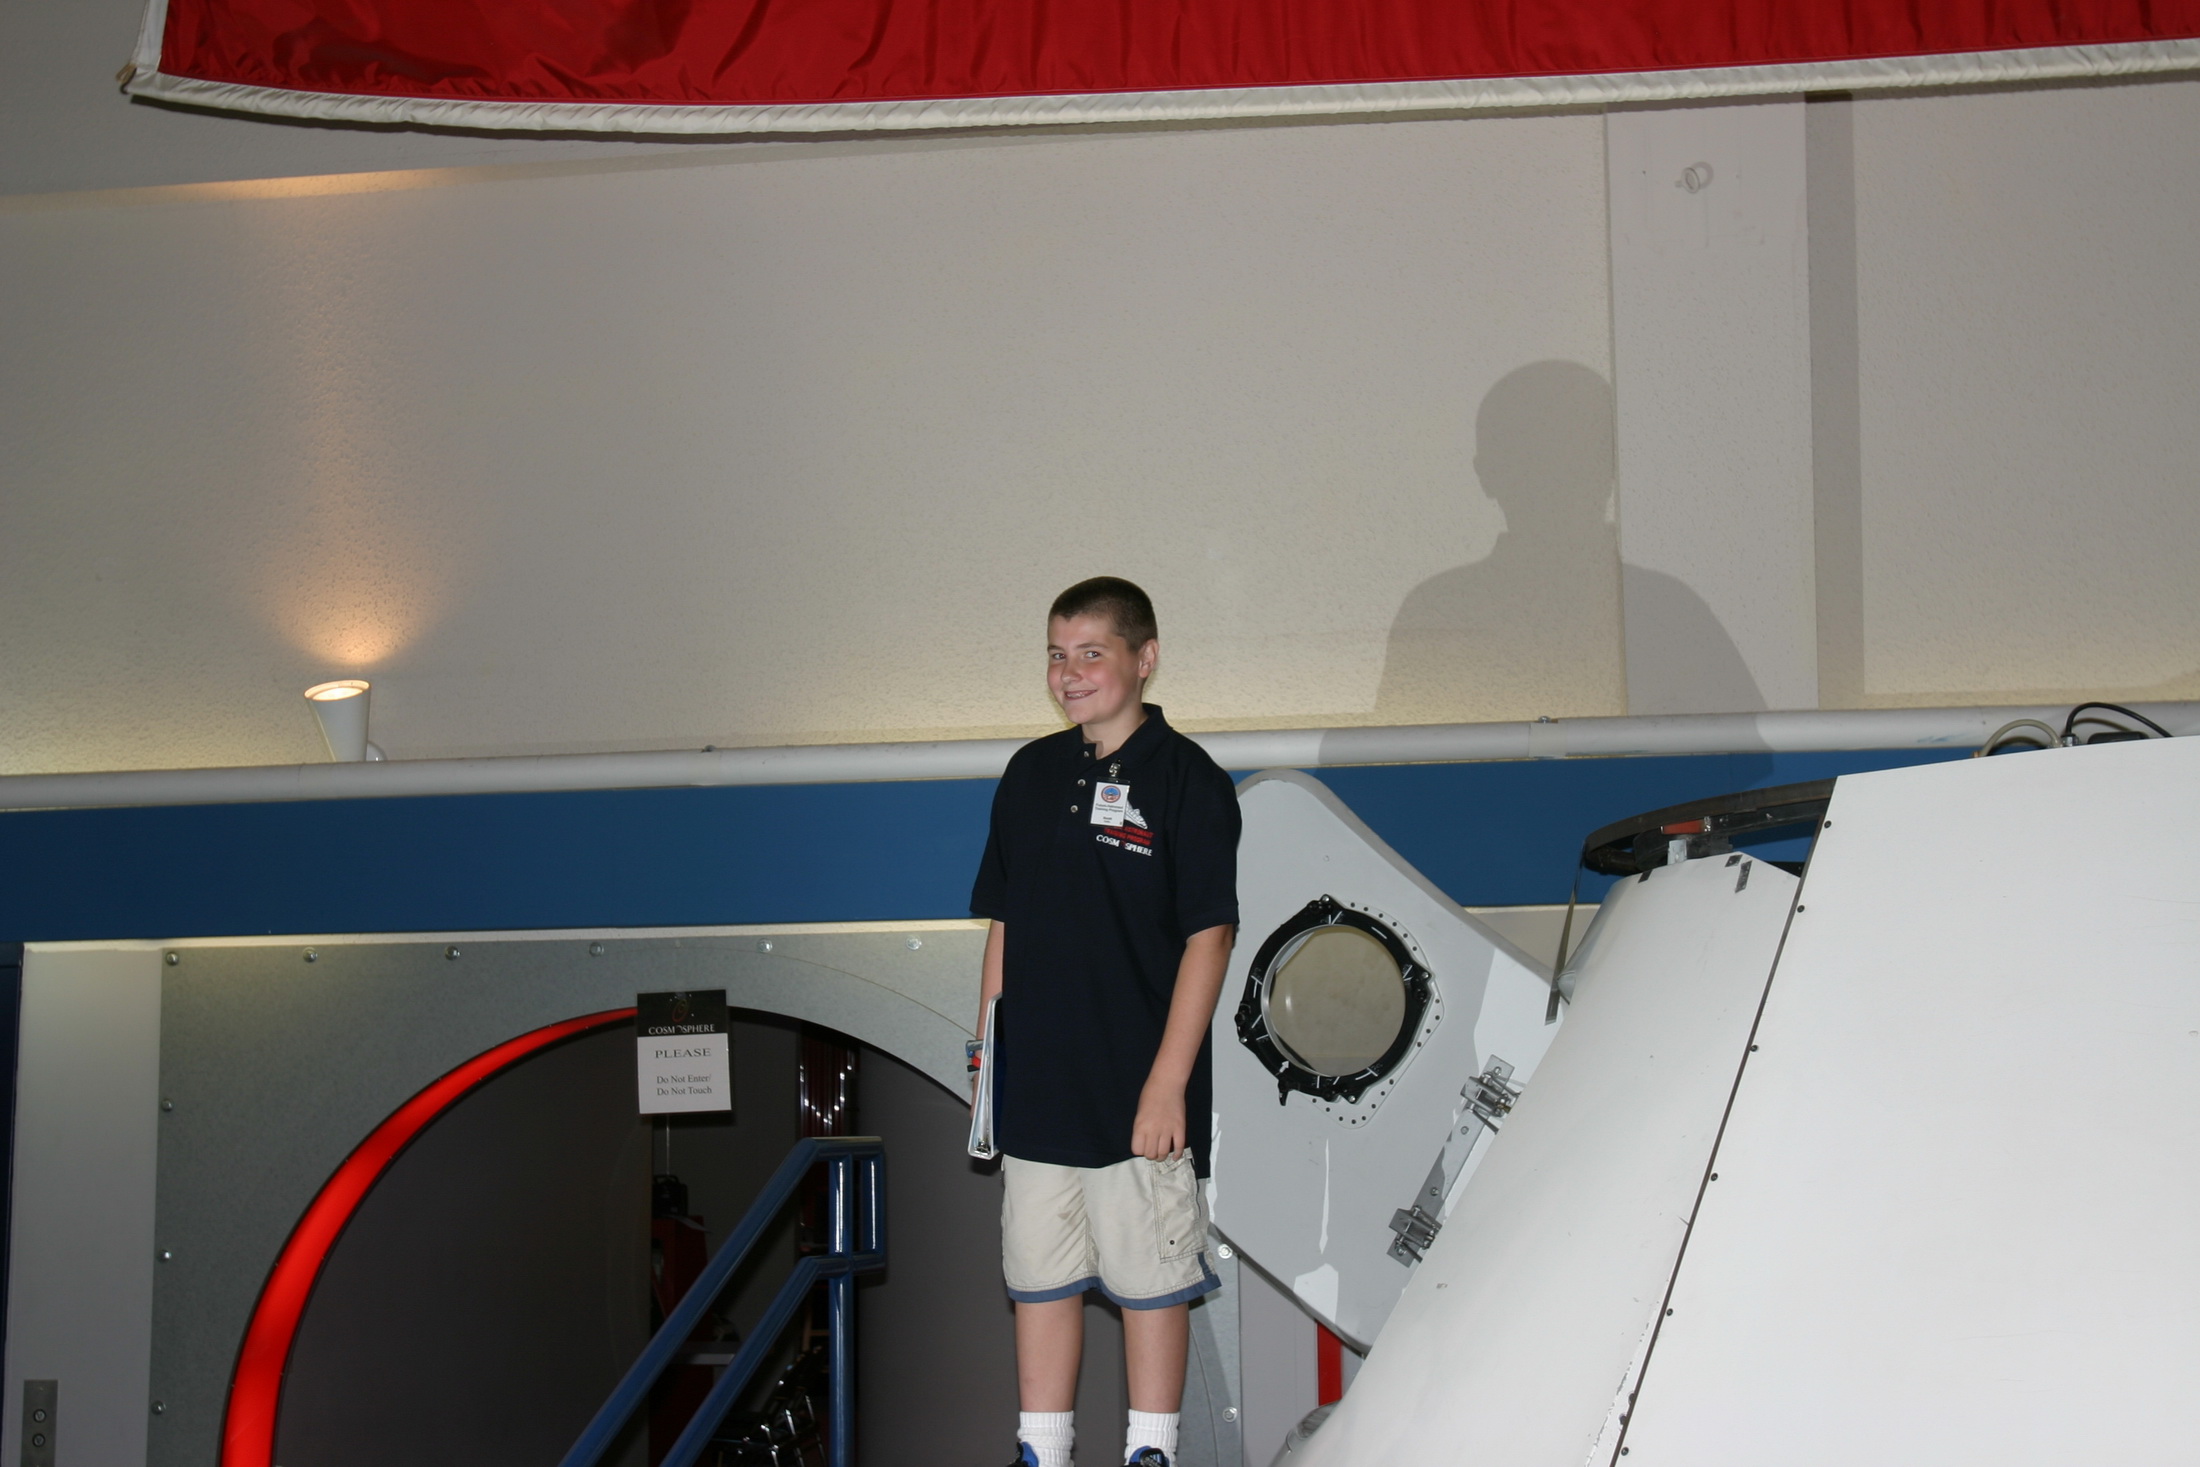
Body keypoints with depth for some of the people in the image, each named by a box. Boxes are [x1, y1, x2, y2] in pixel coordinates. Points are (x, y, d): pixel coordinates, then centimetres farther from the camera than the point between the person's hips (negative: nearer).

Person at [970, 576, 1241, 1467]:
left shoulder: (1186, 779, -6)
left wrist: (1169, 1082, -15)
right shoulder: (1031, 774, 10)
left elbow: (1207, 937, -10)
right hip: (1034, 1087, 5)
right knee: (1040, 1277, 12)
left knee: (1149, 1280, 5)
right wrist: (989, 1055, 10)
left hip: (1138, 1092, -5)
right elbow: (1003, 924, 15)